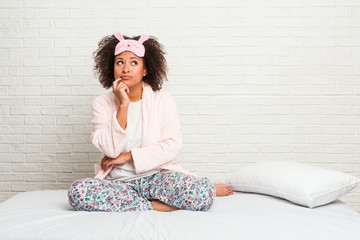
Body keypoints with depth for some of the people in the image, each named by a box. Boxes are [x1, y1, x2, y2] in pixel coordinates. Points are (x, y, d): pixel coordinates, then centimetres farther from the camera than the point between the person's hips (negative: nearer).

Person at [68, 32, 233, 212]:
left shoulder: (163, 101, 3)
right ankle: (159, 207, -20)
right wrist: (123, 105, -15)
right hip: (119, 181, 3)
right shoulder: (102, 104, 4)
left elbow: (173, 146, -6)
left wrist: (128, 156, -9)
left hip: (157, 175, -2)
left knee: (203, 192, -33)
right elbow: (110, 149, -9)